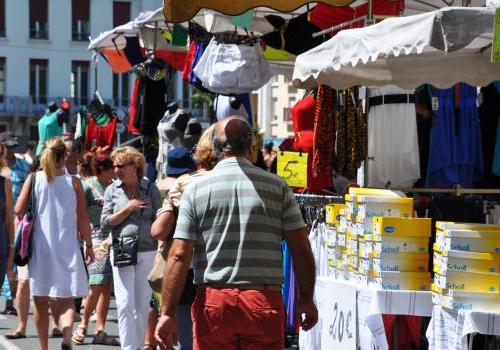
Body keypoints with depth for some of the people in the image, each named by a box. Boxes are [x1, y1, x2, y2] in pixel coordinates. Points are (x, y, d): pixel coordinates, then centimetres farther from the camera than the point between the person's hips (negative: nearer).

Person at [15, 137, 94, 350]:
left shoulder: (33, 179, -2)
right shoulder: (73, 182, -2)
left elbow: (18, 211, -6)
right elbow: (83, 218, -2)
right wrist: (89, 245, 7)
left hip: (39, 247, 1)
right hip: (66, 247, -1)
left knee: (40, 301, 13)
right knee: (66, 299, 3)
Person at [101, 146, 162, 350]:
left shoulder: (150, 189, 4)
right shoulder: (113, 190, 5)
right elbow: (105, 222, 0)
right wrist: (128, 209, -10)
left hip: (147, 252, 1)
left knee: (142, 305, 6)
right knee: (125, 305, -6)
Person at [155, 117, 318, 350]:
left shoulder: (196, 190, 1)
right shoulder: (277, 186, 2)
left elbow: (179, 256, -5)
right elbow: (301, 251, 2)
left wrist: (168, 313, -3)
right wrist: (306, 299, 13)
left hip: (213, 300, 0)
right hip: (265, 302, 0)